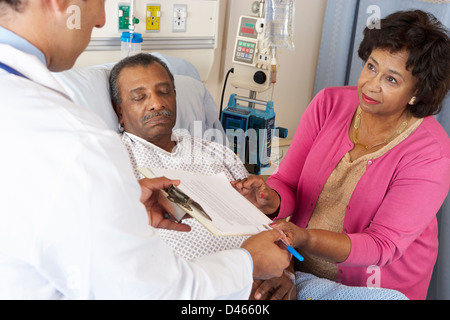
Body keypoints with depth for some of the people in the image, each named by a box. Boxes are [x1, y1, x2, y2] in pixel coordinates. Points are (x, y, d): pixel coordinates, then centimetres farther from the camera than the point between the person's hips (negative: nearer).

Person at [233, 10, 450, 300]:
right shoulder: (329, 103, -7)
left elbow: (382, 246, -21)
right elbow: (287, 182, -5)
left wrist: (306, 239, -38)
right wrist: (271, 201, -30)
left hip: (372, 286, -2)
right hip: (301, 269, 2)